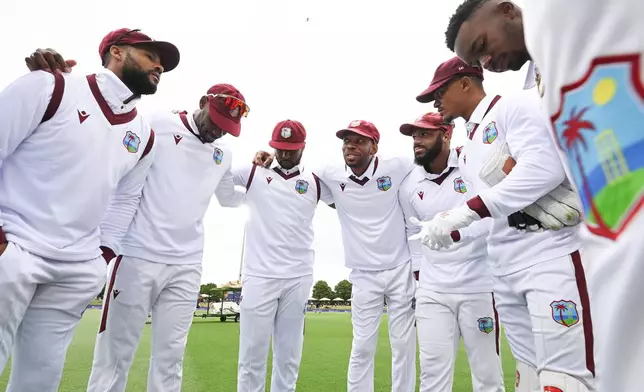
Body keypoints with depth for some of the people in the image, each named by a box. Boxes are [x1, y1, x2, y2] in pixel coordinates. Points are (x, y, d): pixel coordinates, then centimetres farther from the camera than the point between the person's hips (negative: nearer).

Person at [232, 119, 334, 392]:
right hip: (259, 276, -1)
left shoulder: (315, 182, 7)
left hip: (299, 278, 2)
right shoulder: (254, 172, 4)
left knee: (289, 356, 10)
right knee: (253, 353, 2)